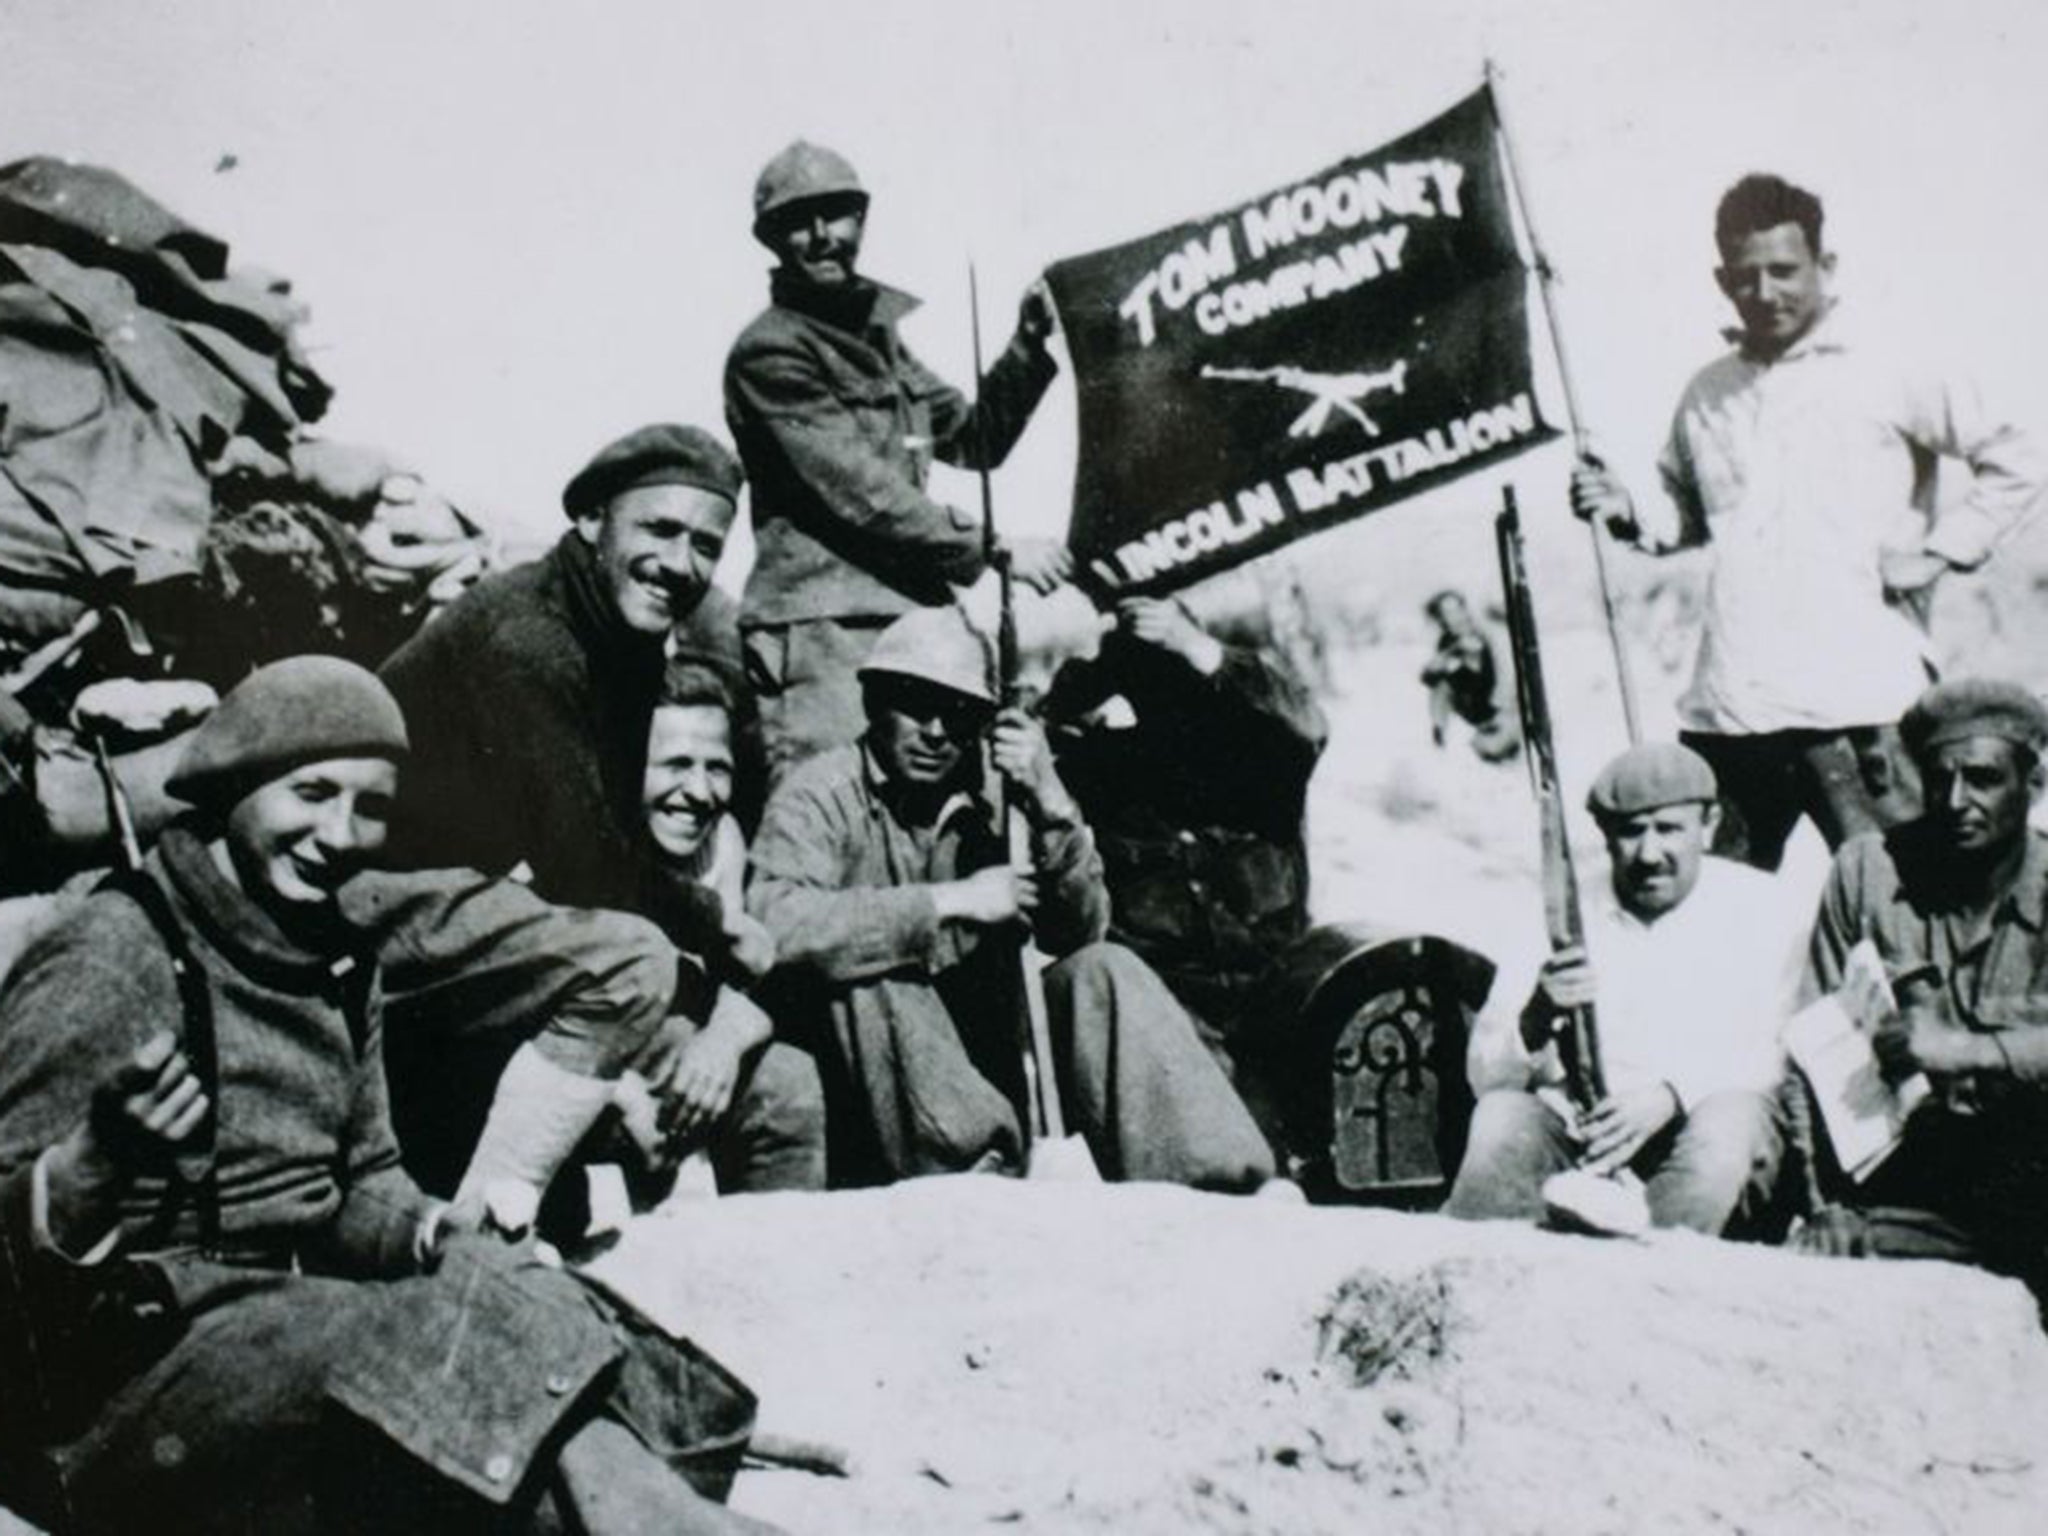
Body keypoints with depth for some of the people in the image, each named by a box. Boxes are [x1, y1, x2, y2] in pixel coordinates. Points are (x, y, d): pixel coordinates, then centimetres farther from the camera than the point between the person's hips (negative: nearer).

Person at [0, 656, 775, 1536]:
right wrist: (96, 1162, -35)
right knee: (459, 1339, -27)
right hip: (118, 1374, -7)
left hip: (300, 1317, 7)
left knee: (522, 1305, -18)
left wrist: (433, 1235, -5)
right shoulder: (108, 960, -12)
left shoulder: (337, 962, 11)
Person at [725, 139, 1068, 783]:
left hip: (912, 617, 8)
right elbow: (861, 496, -13)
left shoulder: (880, 332, 21)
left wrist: (1029, 345, 11)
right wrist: (990, 549, -11)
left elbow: (973, 439, 25)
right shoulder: (768, 352, -6)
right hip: (825, 630, -8)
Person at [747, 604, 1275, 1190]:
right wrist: (953, 902, -25)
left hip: (990, 1070, 4)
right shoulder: (821, 794, -7)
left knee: (1101, 972, -15)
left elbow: (1079, 932, -1)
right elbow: (776, 925, -27)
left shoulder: (991, 801, 6)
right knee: (871, 981, -31)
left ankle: (1218, 1178, -22)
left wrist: (1050, 807, -17)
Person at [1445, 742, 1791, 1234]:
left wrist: (1670, 1096, -27)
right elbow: (1483, 1076, 0)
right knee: (1501, 1118, -28)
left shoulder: (1750, 904, 4)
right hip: (1576, 1128, 1)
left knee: (1728, 1122, -34)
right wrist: (1537, 1020, -23)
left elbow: (1760, 1053, -7)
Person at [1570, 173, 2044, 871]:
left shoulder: (1885, 371, 1)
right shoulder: (1706, 395, 15)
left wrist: (1938, 551, -5)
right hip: (1726, 708, 5)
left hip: (1859, 705, -4)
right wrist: (1628, 514, 8)